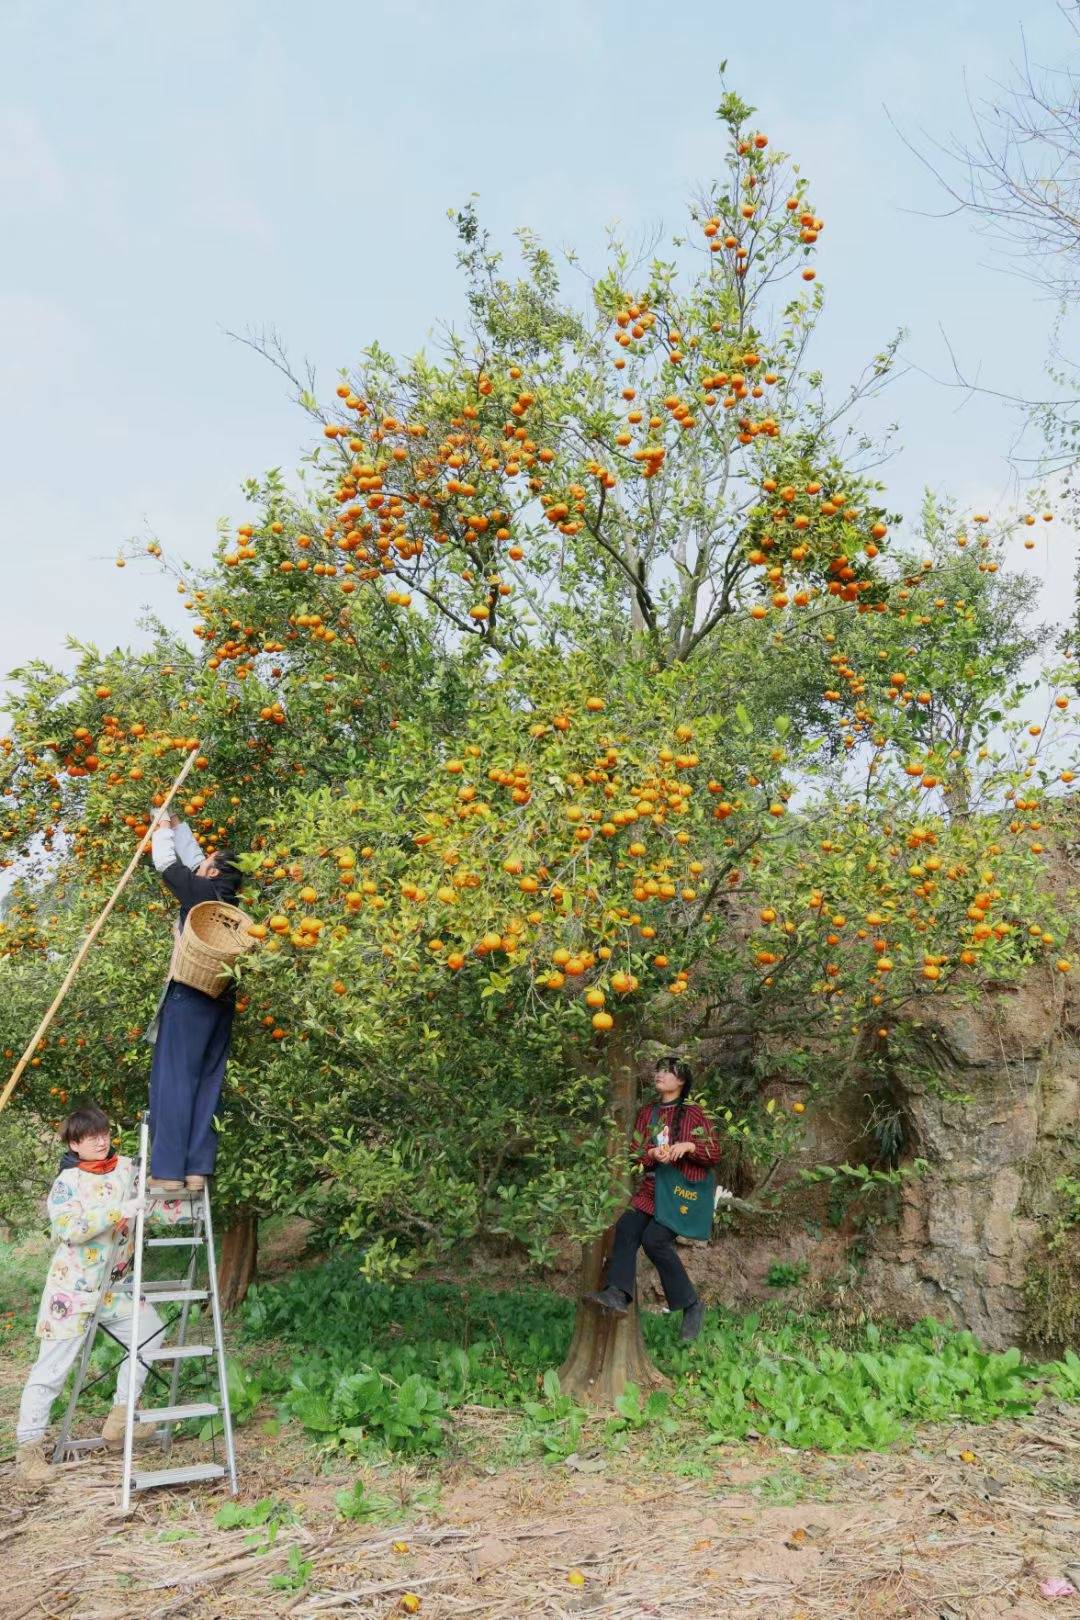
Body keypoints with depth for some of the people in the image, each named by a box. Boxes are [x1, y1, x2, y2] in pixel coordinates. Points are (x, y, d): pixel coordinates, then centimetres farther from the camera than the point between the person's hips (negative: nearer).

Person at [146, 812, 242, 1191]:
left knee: (174, 1079, -4)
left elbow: (167, 864, 3)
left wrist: (163, 832, 20)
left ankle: (169, 1170, -4)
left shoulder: (202, 892, -7)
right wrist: (177, 827, 31)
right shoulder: (227, 899, 12)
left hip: (190, 997, -7)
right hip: (220, 1001, 7)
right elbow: (193, 861, 25)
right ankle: (197, 1169, 8)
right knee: (208, 1082, 7)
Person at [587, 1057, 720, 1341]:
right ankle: (617, 1294, -36)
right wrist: (652, 1154, -8)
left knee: (654, 1238, -25)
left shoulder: (693, 1113, 4)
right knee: (626, 1227, -24)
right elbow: (634, 1152, 14)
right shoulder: (646, 1113, 18)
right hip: (651, 1189, 5)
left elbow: (714, 1154, 3)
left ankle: (691, 1305, -11)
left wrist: (689, 1146, -16)